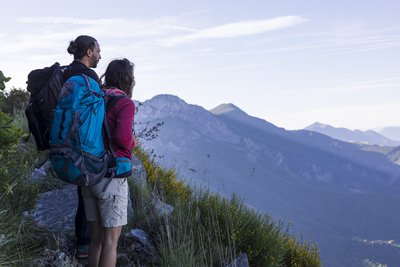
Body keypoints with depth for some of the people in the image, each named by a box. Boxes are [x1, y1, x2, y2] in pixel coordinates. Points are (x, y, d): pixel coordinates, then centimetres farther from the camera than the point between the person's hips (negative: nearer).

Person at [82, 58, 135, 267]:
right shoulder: (125, 103, -10)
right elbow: (123, 137, -25)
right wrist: (131, 143, -4)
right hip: (111, 177, -7)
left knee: (96, 235, 14)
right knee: (112, 238, 0)